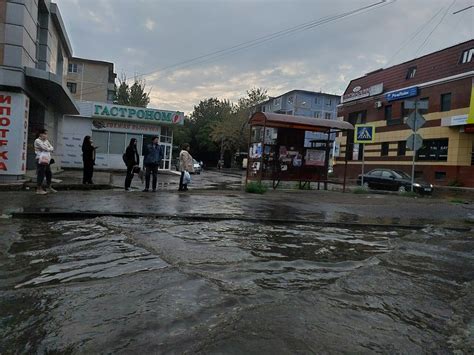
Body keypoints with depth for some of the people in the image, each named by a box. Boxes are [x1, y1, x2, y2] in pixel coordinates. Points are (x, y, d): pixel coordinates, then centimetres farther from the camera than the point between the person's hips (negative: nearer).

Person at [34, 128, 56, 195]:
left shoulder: (46, 141, 18)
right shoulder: (37, 141, -6)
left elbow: (52, 148, 10)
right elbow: (45, 148, -14)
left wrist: (48, 149, -9)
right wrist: (50, 149, 2)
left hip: (47, 160, 8)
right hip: (41, 160, -8)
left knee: (49, 174, 13)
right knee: (41, 174, -6)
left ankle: (49, 188, 25)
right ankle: (39, 189, 1)